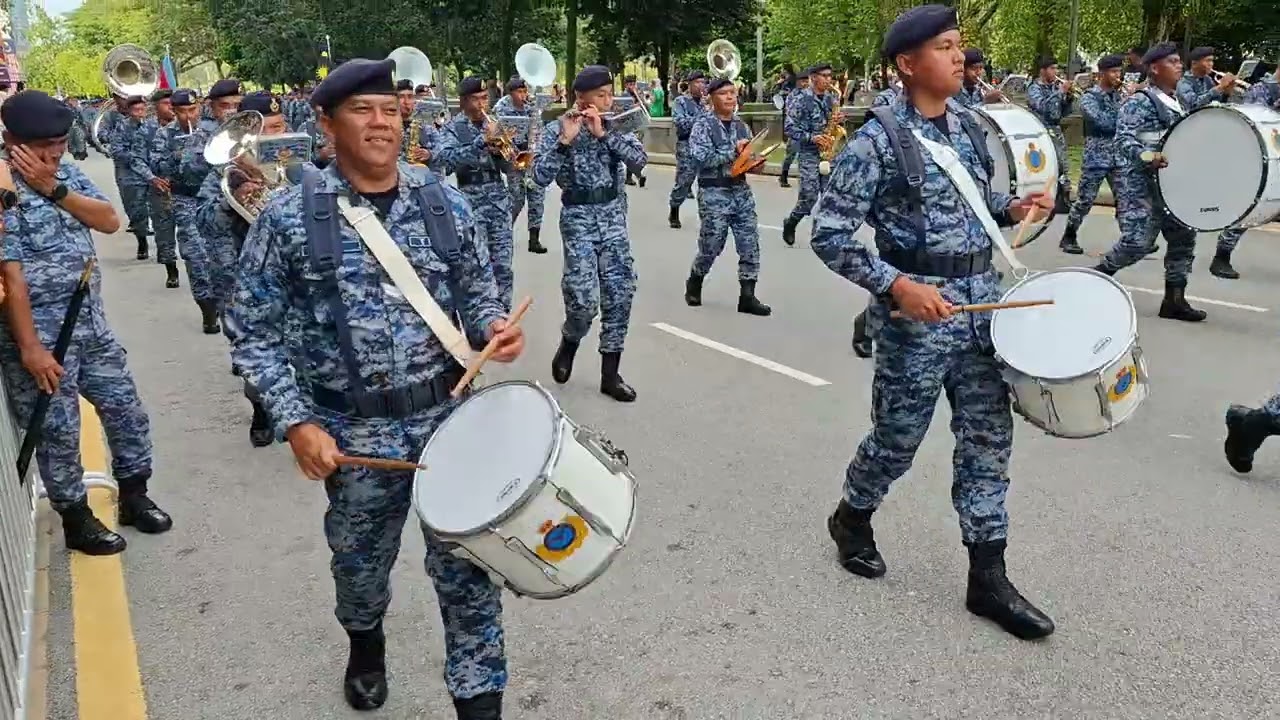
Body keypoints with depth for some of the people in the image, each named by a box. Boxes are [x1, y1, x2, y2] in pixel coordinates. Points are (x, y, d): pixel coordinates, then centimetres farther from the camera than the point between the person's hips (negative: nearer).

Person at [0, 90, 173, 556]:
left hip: (91, 323, 7)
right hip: (42, 332, -6)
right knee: (58, 432, 6)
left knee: (127, 410, 13)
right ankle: (76, 521, 21)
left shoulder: (68, 174, 6)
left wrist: (55, 190, -17)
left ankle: (134, 497, 30)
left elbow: (110, 221, -6)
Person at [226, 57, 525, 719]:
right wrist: (297, 422, -12)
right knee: (360, 565, 22)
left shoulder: (446, 204, -1)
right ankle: (365, 645, 55)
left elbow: (476, 292, 9)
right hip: (356, 432, 0)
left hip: (451, 414, 1)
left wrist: (495, 327, -14)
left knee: (466, 566, 4)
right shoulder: (289, 218, -8)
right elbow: (253, 332, -4)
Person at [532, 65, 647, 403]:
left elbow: (639, 160, -9)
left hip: (613, 215, 4)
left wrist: (603, 134, -16)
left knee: (619, 295, 0)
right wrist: (565, 140, -23)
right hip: (578, 217, -4)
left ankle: (610, 374, 10)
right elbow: (541, 176, -16)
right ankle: (568, 343, 20)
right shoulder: (557, 129, -4)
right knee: (585, 299, -14)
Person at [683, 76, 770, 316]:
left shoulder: (742, 126, 12)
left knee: (750, 244, -1)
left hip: (741, 191, 5)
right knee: (711, 246, 4)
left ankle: (747, 296, 6)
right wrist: (733, 151, -19)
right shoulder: (704, 125, -6)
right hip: (714, 193, -5)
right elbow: (700, 158, -19)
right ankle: (694, 283, 30)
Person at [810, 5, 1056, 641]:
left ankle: (987, 578, 16)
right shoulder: (878, 139, -14)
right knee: (898, 438, 8)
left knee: (988, 438, 7)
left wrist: (1012, 208, 2)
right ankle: (851, 518, 37)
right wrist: (897, 284, -25)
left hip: (980, 301, 7)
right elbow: (829, 234, -17)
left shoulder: (967, 125, 8)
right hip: (917, 310, -6)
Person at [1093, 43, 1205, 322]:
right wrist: (1147, 159, -36)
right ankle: (1097, 276, 10)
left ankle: (1174, 299, 11)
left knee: (1183, 237, 5)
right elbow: (1124, 139, -21)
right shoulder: (1139, 102, -11)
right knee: (1138, 242, -14)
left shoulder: (1178, 103, 16)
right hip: (1140, 184, -9)